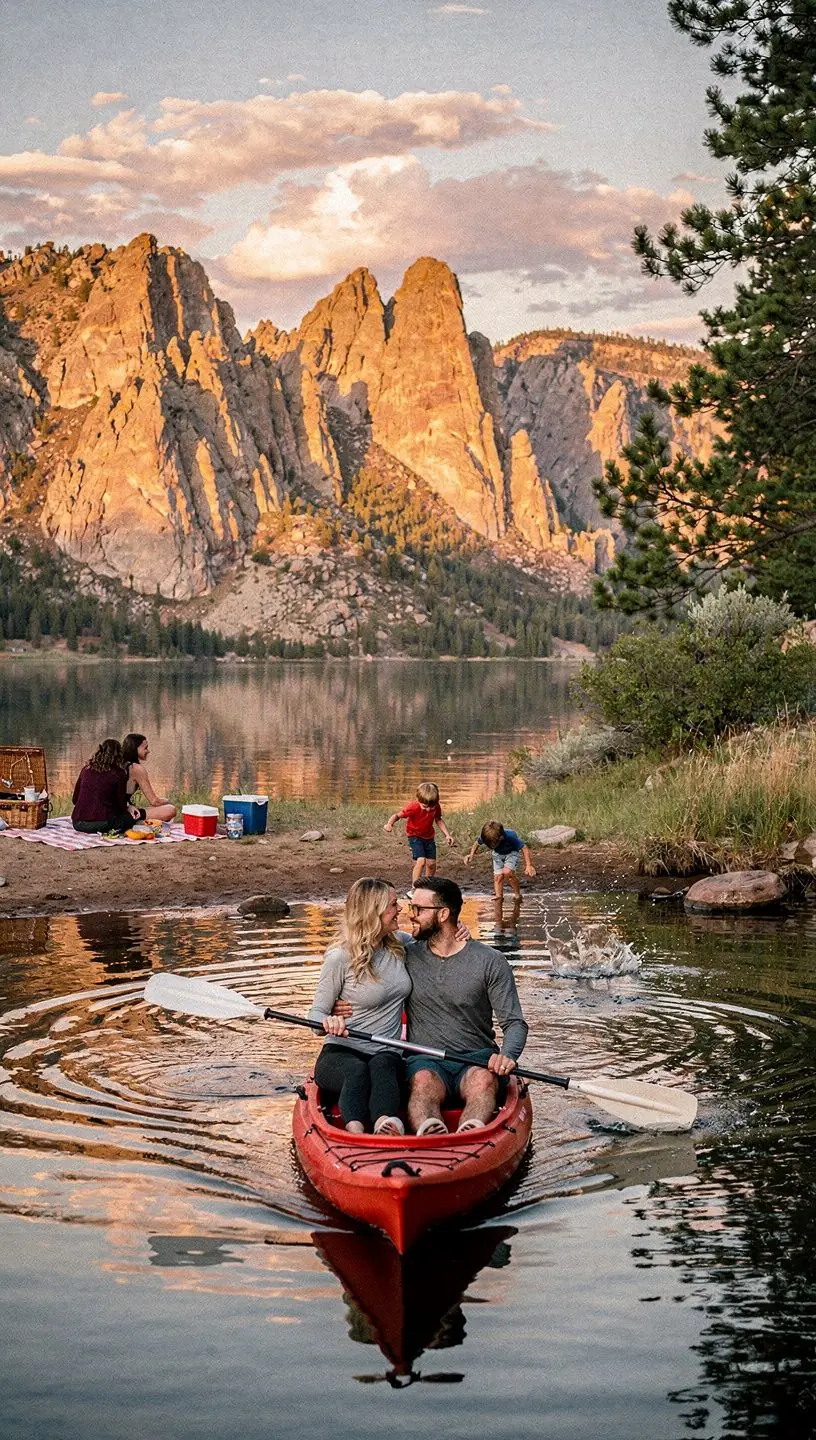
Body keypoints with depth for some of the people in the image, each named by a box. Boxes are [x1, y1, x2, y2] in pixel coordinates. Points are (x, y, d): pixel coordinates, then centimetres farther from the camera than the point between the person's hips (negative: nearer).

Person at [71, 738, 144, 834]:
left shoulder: (86, 769, 11)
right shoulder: (119, 774, -2)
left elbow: (75, 799, 18)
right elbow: (122, 805, 2)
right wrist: (129, 807, 26)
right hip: (102, 823, -5)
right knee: (132, 815, 19)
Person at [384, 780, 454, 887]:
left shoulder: (436, 807, -15)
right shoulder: (413, 807, -30)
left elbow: (438, 820, 4)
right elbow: (398, 815, -21)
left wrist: (447, 834, -3)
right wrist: (389, 824, -42)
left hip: (429, 837, 5)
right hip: (414, 836, -5)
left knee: (431, 863, 4)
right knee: (421, 861, -23)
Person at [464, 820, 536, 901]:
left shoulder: (510, 837, -41)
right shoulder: (485, 837, -31)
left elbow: (524, 848, -27)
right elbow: (477, 843, -6)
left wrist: (528, 865, -32)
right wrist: (471, 854, -23)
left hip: (512, 852, -4)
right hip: (498, 854, 4)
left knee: (507, 872, -26)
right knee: (498, 877, -4)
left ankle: (518, 894, -6)